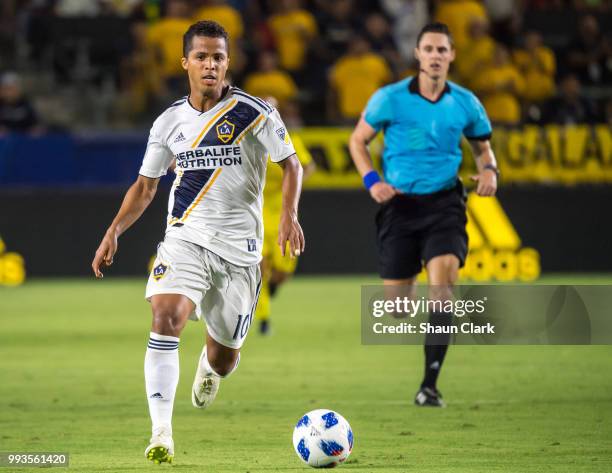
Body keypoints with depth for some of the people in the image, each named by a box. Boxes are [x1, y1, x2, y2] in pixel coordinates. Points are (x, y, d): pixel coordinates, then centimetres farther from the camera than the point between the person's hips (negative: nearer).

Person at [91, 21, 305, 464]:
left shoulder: (254, 112, -5)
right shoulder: (170, 122, 5)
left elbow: (291, 163, -1)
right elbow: (145, 186, 14)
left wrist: (289, 215, -17)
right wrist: (114, 231, 2)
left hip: (239, 247, -1)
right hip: (185, 239, 1)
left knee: (225, 356, 6)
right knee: (165, 318, -25)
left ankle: (210, 368, 49)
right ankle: (161, 434, -26)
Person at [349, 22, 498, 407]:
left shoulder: (465, 102, 3)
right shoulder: (390, 98, -3)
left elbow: (482, 145, 19)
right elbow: (358, 140, 8)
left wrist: (489, 170, -3)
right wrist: (371, 180, -8)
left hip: (444, 202, 0)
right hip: (400, 203, 0)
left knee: (443, 283, -21)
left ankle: (430, 384, -19)